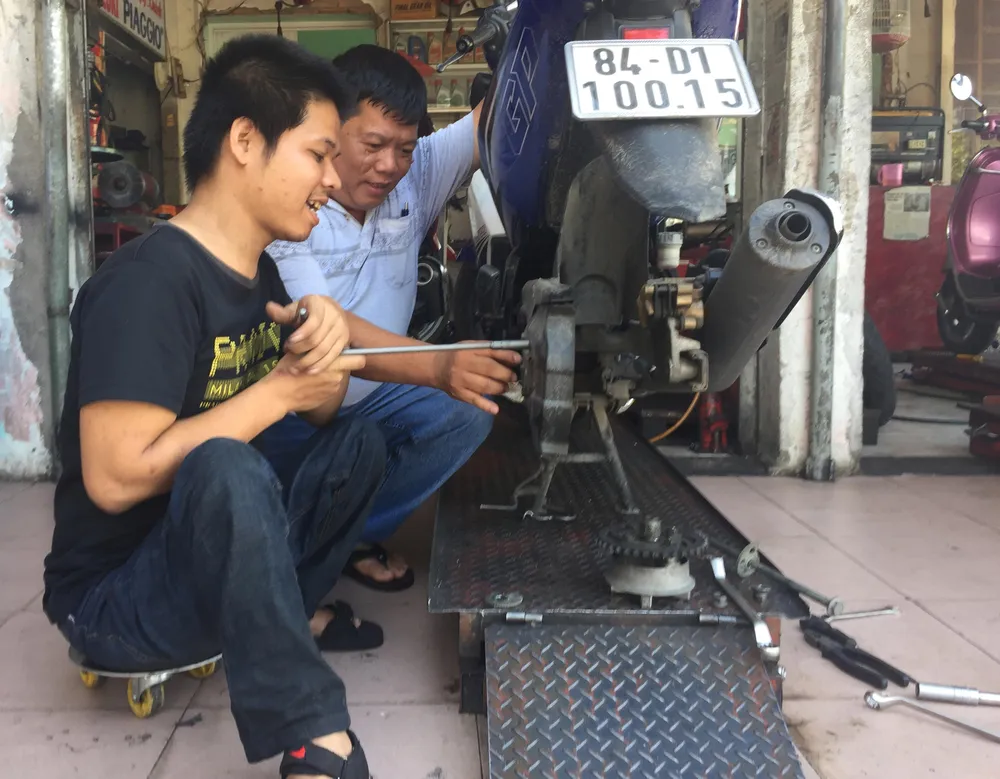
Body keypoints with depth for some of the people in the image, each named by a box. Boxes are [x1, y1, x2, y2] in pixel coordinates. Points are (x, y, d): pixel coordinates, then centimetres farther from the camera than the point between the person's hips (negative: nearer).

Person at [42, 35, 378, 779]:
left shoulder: (259, 273, 3)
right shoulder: (147, 281, -24)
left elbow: (319, 410, 8)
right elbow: (115, 479, -30)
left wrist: (325, 330, -14)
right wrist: (277, 391, -23)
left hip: (207, 552, 9)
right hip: (112, 592, -8)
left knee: (357, 441, 8)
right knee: (224, 466, -37)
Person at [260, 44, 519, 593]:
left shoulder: (416, 176, -5)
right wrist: (439, 366, -52)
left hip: (371, 397, 5)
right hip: (287, 409, -4)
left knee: (467, 413, -19)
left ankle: (354, 535, 2)